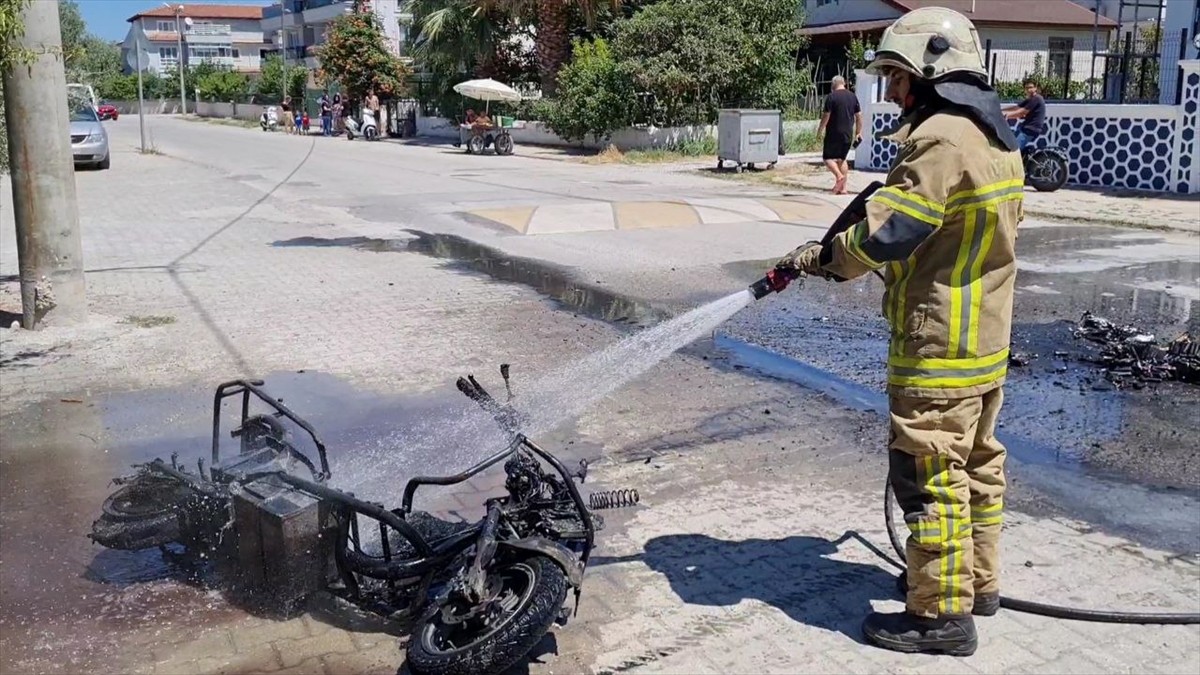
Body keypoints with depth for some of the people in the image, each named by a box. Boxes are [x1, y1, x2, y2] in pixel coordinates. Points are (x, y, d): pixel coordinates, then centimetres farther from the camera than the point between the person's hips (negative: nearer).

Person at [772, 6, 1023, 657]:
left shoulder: (942, 139, -20)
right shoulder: (996, 140, 12)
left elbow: (883, 235, -23)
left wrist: (821, 256, -7)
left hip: (937, 347, -10)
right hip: (986, 339, 10)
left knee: (929, 475, -2)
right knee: (975, 461, 19)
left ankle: (942, 613, 8)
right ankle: (978, 579, 34)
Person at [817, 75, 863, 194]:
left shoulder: (832, 96, -8)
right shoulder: (853, 97, 8)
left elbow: (826, 116, -12)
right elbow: (859, 115, 9)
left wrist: (820, 129, 1)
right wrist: (858, 133, 16)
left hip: (834, 133, -6)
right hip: (848, 134, 6)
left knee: (828, 157, 3)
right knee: (842, 158, 14)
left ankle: (839, 176, -21)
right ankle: (843, 188, 11)